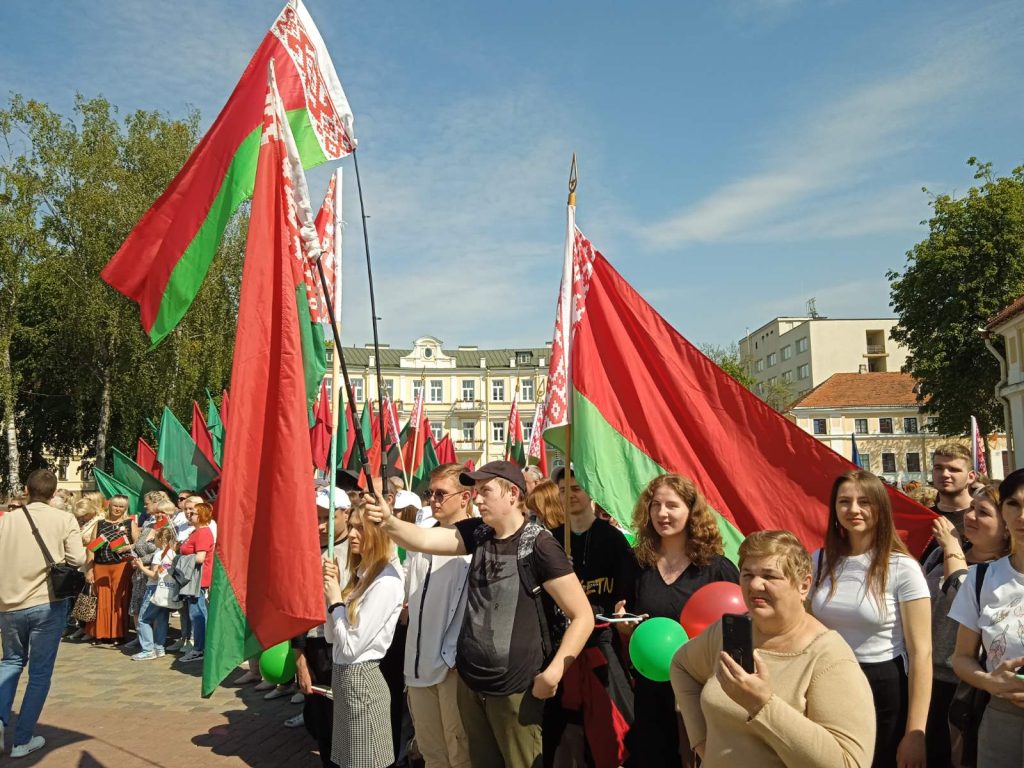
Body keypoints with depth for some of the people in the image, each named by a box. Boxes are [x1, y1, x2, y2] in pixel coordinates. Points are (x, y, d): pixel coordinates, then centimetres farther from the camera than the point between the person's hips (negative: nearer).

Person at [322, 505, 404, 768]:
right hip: (342, 675, 9)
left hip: (360, 679, -9)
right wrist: (329, 592, -4)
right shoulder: (360, 574, 7)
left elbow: (351, 645, -21)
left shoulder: (386, 581, -21)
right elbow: (331, 636, 9)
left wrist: (335, 599, -11)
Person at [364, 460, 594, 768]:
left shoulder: (538, 545, -17)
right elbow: (424, 540, -12)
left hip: (514, 690, -6)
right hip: (469, 681, 6)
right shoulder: (478, 533, 0)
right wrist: (388, 522, -31)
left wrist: (552, 674, -21)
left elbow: (583, 616, -16)